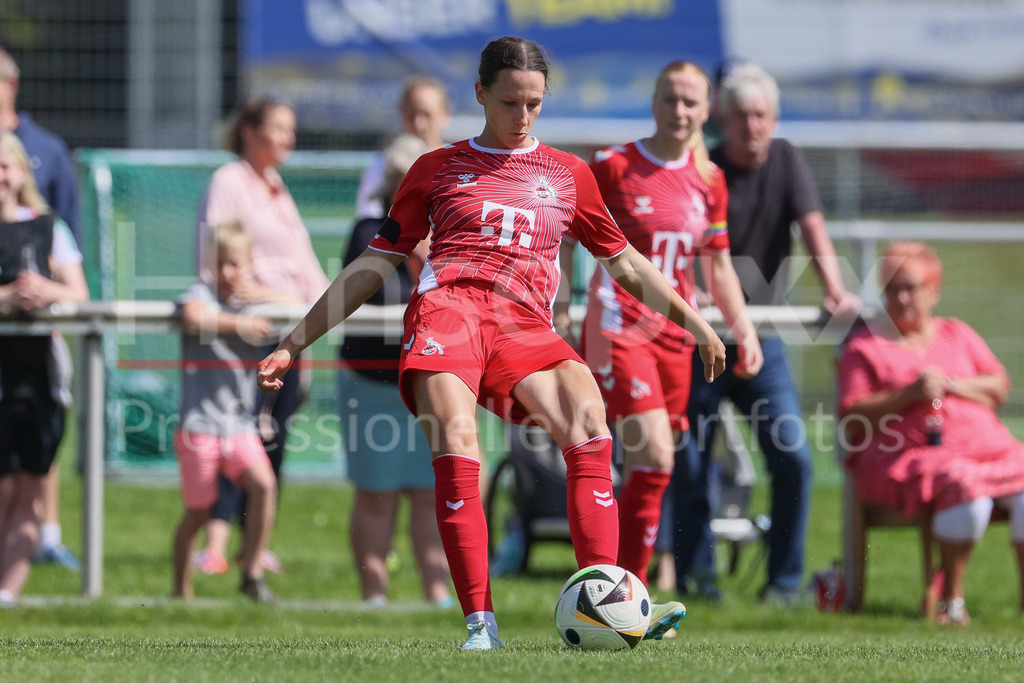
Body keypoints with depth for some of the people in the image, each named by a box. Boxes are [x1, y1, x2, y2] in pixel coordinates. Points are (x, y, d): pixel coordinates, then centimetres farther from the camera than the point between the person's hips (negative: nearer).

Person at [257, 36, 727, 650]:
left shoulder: (569, 174, 25)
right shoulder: (438, 169, 21)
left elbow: (625, 263, 32)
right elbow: (374, 265, 22)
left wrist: (695, 323, 26)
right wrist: (295, 343, 17)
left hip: (526, 325, 1)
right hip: (448, 306, -1)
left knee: (591, 427, -28)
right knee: (456, 450, -28)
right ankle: (480, 624, -29)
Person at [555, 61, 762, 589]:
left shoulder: (709, 180, 11)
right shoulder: (612, 167, -4)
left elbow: (718, 268, 19)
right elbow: (566, 239, 0)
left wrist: (743, 329, 10)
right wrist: (558, 307, -11)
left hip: (675, 335, 5)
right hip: (617, 329, -5)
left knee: (647, 470, 5)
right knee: (655, 457, -19)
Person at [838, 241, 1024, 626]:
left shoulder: (958, 335, 24)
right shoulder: (865, 346, 12)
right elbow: (851, 418, 0)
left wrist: (950, 385, -3)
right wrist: (909, 394, -11)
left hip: (985, 446, 4)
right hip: (906, 457, -4)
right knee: (965, 487, -36)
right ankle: (951, 599, -28)